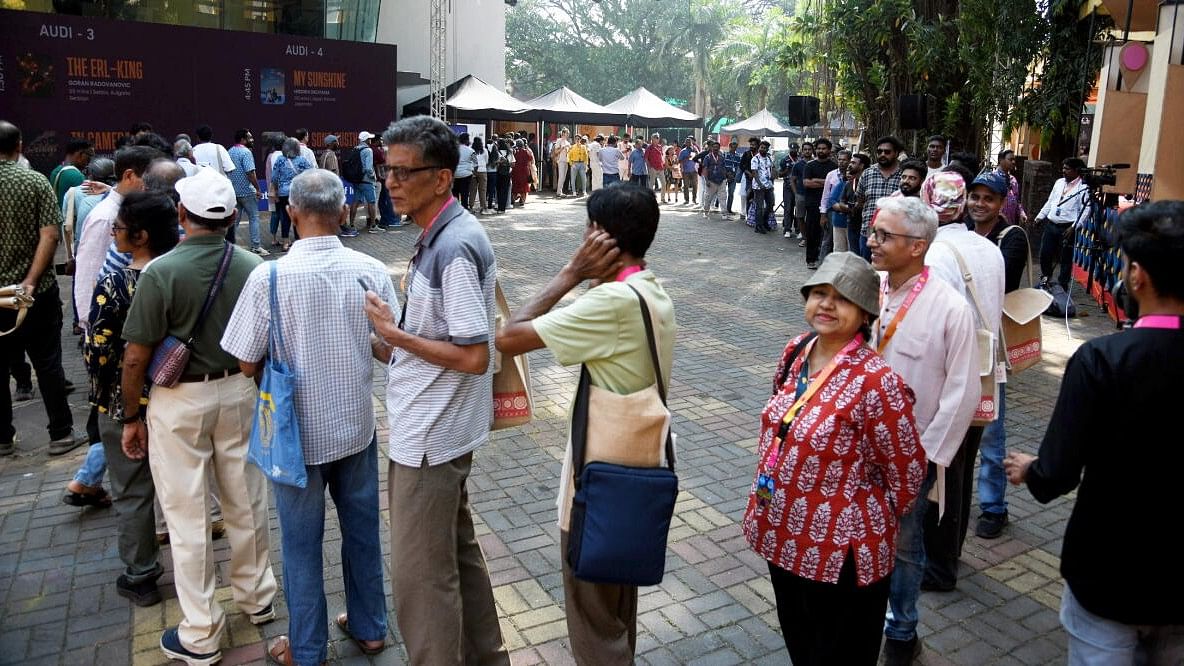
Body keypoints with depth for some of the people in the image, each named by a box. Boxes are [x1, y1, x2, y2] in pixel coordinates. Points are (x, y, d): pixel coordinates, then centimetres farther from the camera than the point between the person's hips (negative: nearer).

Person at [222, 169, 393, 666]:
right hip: (356, 424, 3)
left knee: (302, 542, 14)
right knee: (362, 529, 20)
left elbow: (247, 364, -11)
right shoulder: (371, 271, -12)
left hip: (297, 430, -2)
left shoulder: (269, 277, -19)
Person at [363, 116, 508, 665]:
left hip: (429, 437, -10)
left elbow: (474, 356, -25)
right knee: (457, 551, 23)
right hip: (436, 428, 10)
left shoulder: (453, 247, -23)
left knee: (420, 574, 5)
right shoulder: (443, 235, 7)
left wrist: (392, 332, -17)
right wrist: (388, 346, 9)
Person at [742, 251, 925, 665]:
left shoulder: (875, 382, -24)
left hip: (840, 549, -6)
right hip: (783, 535, 7)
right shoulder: (795, 353, -2)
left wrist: (876, 521, 0)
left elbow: (907, 469, -15)